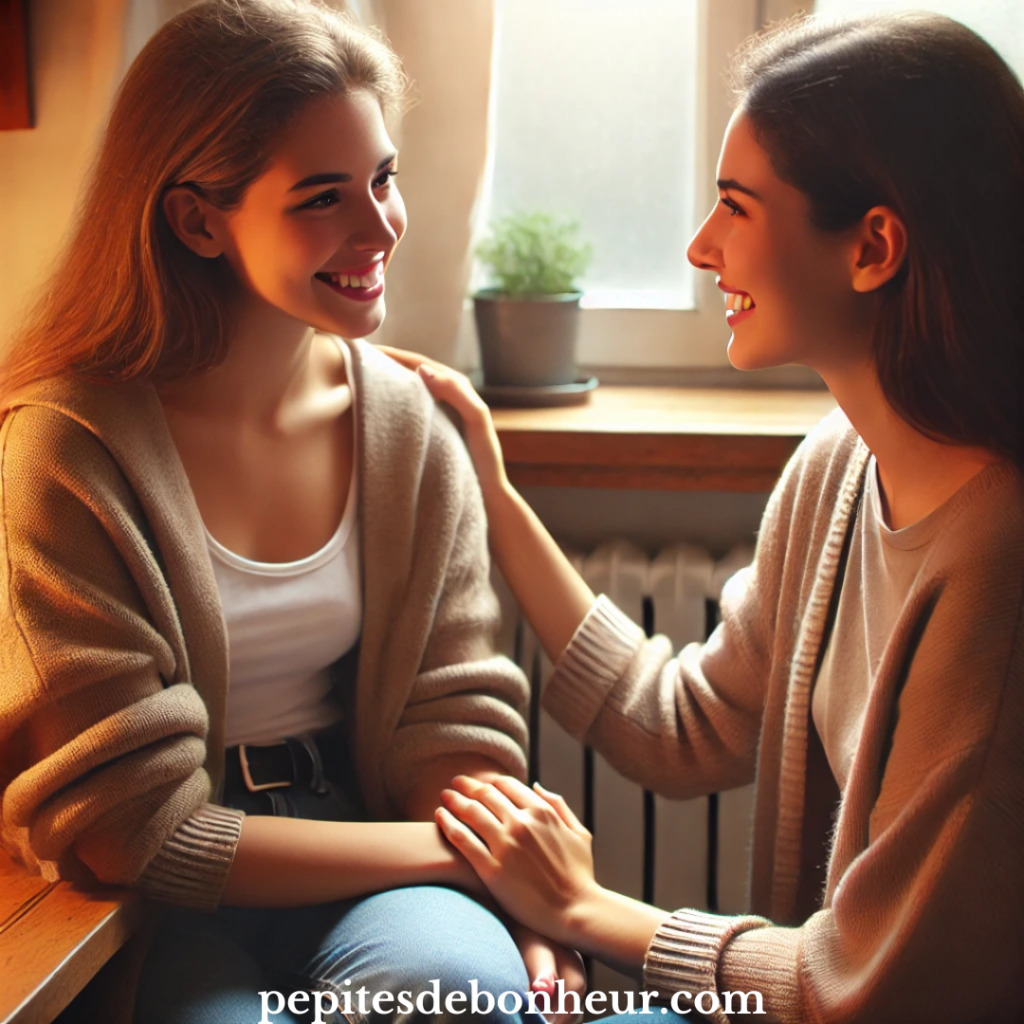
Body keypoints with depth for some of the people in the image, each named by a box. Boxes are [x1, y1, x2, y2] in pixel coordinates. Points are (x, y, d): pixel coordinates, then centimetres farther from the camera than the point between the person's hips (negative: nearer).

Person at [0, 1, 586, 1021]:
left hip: (358, 834, 3)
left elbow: (452, 720, 3)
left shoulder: (410, 422, 1)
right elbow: (133, 831, -14)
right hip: (158, 907, -2)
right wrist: (456, 849, -16)